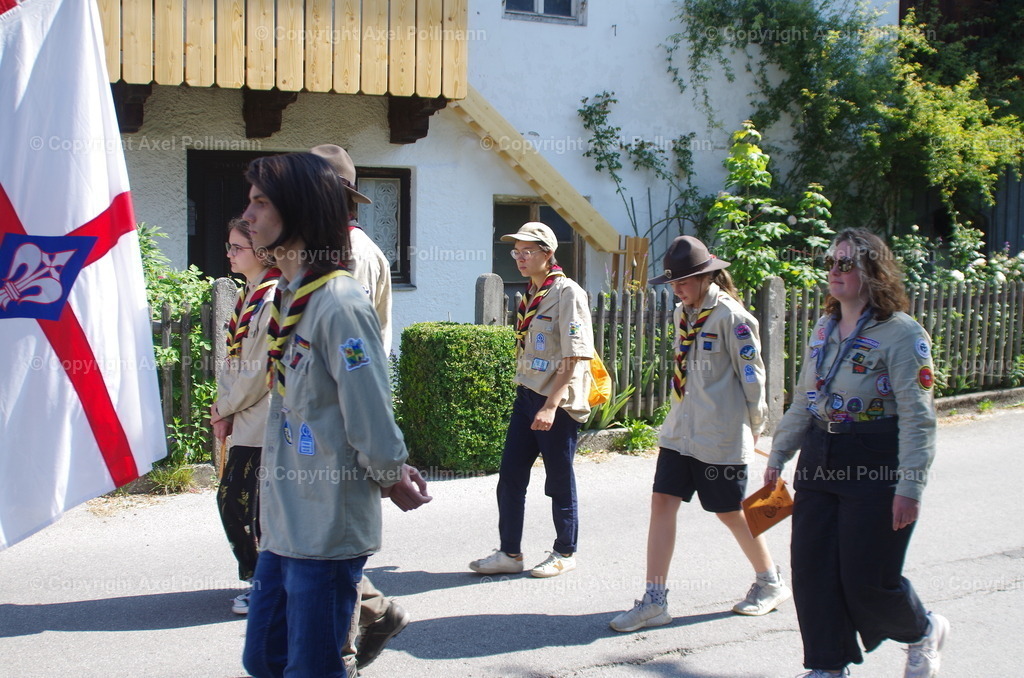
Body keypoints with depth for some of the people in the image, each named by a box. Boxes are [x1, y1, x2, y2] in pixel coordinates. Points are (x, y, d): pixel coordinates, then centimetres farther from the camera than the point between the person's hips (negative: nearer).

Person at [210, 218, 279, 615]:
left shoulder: (274, 299, -16)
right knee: (230, 499, 14)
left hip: (266, 423, -10)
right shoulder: (247, 296, 13)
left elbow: (258, 371, -18)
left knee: (261, 509, -2)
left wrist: (225, 409, -6)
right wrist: (224, 410, 3)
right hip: (246, 423, 10)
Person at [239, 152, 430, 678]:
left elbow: (369, 408, -19)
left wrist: (392, 474, -4)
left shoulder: (337, 303, -19)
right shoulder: (285, 298, 10)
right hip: (283, 521, 9)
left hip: (328, 525, -9)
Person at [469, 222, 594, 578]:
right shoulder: (530, 296, 13)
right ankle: (509, 553, 16)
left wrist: (551, 405, -23)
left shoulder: (567, 294, -13)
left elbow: (575, 357, -18)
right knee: (510, 476, 7)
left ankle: (565, 553, 19)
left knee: (559, 481, 4)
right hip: (526, 395, 8)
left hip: (558, 402, -8)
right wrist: (525, 394, 19)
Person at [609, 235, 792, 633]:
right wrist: (683, 415, 17)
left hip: (721, 436, -7)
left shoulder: (729, 316, -14)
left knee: (730, 512, 6)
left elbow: (752, 374, -10)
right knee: (662, 502, -2)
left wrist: (752, 428, -4)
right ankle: (654, 600, 2)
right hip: (680, 431, 7)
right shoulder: (682, 313, 10)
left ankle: (770, 583, 29)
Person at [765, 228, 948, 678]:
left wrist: (910, 485, -21)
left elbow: (917, 417, -16)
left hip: (876, 467, -7)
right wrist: (779, 455, 18)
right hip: (819, 462, 7)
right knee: (812, 570, 5)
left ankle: (923, 631, 30)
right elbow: (803, 400, 18)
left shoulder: (902, 333, -12)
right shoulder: (824, 328, 10)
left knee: (867, 579, -1)